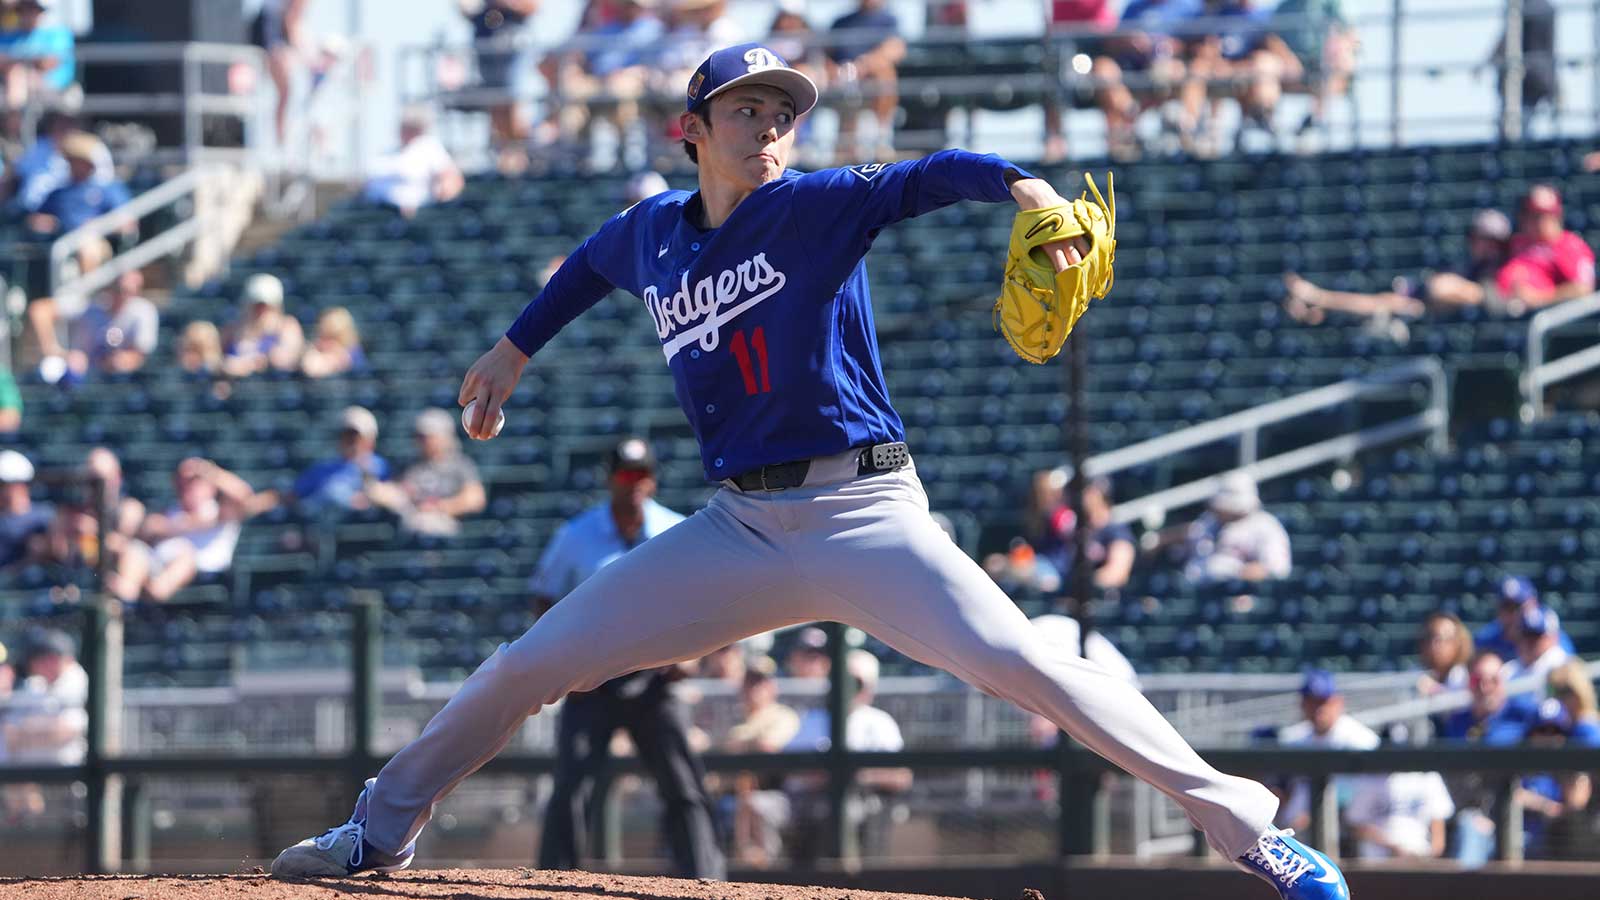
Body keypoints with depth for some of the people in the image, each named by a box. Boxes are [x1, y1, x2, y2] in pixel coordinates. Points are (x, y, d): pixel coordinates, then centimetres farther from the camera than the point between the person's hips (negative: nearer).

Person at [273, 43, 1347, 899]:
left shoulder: (818, 206, -5)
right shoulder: (653, 235, 10)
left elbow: (928, 178, -22)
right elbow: (593, 264, 34)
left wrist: (1022, 185, -41)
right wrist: (517, 348, 40)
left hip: (864, 513, -5)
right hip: (738, 527, 5)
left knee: (1021, 660, -23)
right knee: (530, 666, 3)